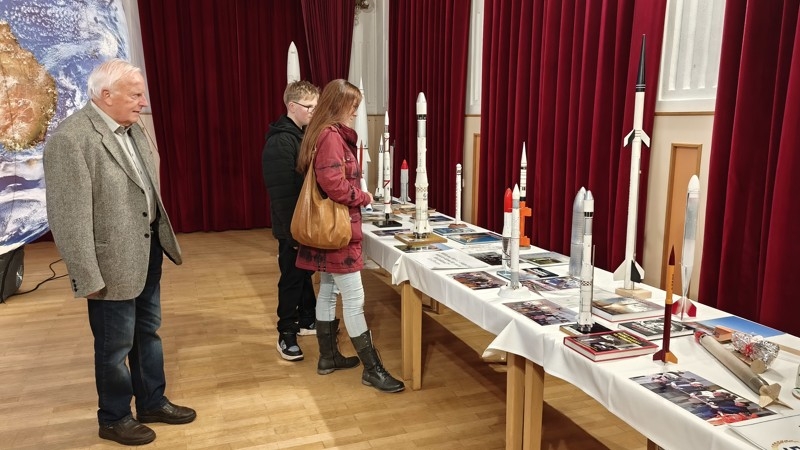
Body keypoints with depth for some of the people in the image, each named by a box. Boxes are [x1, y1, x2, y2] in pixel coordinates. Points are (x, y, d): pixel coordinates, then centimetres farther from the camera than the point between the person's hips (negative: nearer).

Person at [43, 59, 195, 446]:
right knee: (115, 345, 10)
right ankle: (114, 418, 31)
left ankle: (152, 403, 38)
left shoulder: (132, 129, 6)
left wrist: (162, 238, 14)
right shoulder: (70, 139, -20)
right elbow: (69, 218, -21)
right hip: (113, 262, -8)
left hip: (148, 249, 8)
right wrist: (89, 277, -19)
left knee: (148, 332, 20)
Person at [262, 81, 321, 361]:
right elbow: (282, 193, -23)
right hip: (292, 226, -8)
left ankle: (307, 320, 34)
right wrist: (292, 231, -22)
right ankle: (286, 334, 15)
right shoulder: (280, 143, -19)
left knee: (306, 274, 19)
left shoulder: (304, 135, 10)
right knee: (292, 278, 2)